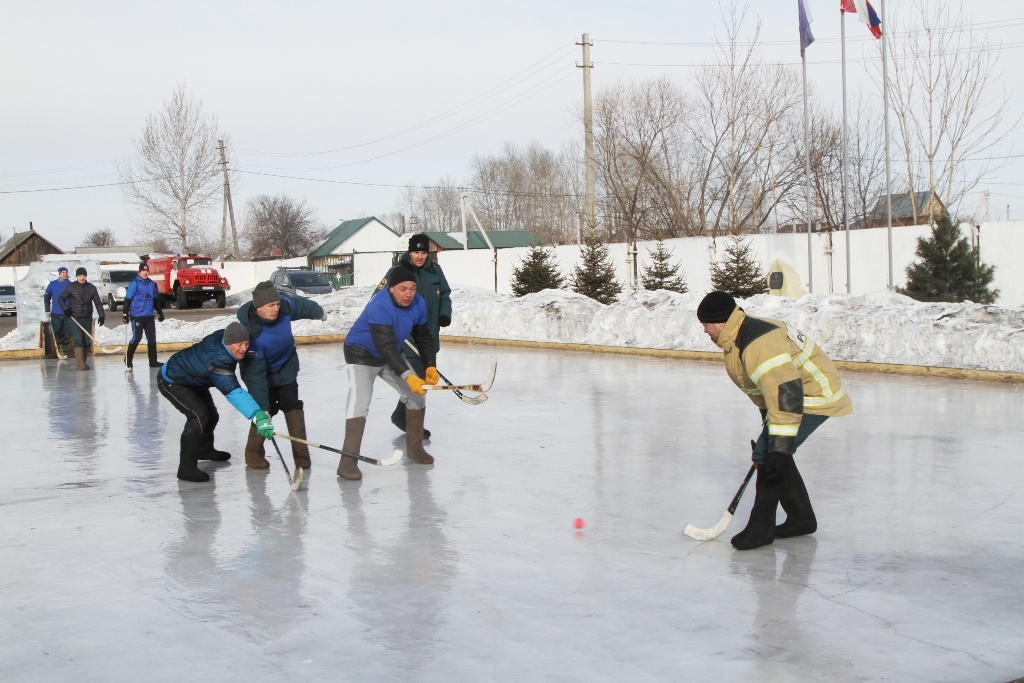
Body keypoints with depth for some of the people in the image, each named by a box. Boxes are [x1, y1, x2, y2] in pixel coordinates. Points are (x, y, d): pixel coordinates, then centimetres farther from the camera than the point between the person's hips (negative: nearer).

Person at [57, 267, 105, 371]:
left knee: (87, 341, 4)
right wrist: (65, 309, -14)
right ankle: (80, 363, -17)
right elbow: (60, 299, 3)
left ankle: (83, 362, 14)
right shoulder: (71, 287, -1)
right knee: (78, 340, -13)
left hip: (87, 319, 3)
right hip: (75, 319, -3)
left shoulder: (91, 287, 6)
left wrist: (101, 315, -1)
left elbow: (98, 302, 8)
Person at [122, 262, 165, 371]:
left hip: (149, 316, 6)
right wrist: (125, 314, -14)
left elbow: (156, 299, 20)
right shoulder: (134, 284, -7)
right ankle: (128, 359, 12)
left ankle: (153, 361, 12)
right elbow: (127, 299, -10)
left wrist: (160, 312, 20)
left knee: (152, 338, 6)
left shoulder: (152, 284, 10)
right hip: (137, 316, -6)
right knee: (136, 338, -5)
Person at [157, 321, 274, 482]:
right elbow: (234, 393, -54)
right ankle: (187, 468, -20)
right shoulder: (217, 362, -43)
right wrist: (258, 416, -64)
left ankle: (204, 449, 46)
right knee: (199, 415, -25)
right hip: (171, 382, -10)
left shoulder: (223, 336, -20)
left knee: (211, 415, 19)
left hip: (192, 379, 10)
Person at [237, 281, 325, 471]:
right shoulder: (250, 331, -37)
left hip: (287, 365, 4)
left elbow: (302, 306, 1)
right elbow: (255, 372, -36)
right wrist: (261, 408, -36)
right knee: (266, 410, -8)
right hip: (261, 371, -4)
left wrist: (319, 312, 23)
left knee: (293, 407, -1)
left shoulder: (286, 307, -25)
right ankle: (254, 454, 12)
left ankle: (301, 454, 3)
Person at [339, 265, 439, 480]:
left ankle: (414, 447, 22)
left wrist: (430, 366, -10)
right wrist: (407, 376, -48)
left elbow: (423, 337, 2)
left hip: (392, 355, 7)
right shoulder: (379, 307, -35)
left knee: (416, 394, 4)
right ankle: (348, 462, -23)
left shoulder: (418, 304, -12)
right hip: (361, 353, -7)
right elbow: (386, 346, -41)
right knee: (359, 400, -23)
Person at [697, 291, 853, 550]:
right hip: (798, 392, 11)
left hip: (815, 396, -11)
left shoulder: (759, 343, -30)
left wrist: (780, 448, -38)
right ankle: (802, 518, 26)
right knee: (770, 453, 14)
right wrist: (769, 427, 27)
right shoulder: (742, 337, 5)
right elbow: (767, 388, 20)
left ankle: (761, 527, -5)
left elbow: (785, 393, -37)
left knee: (768, 455, -15)